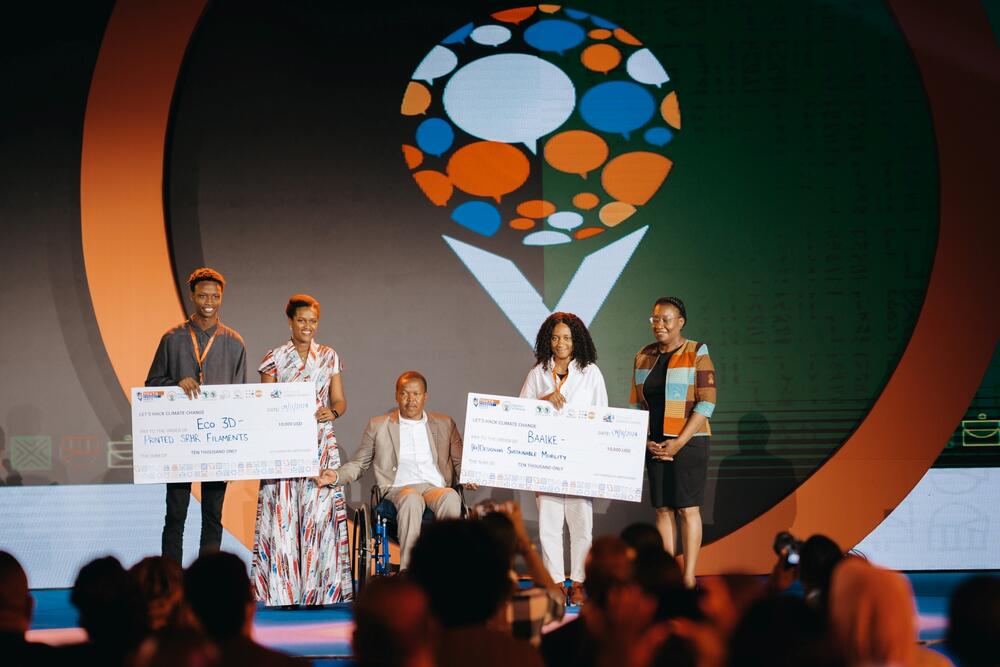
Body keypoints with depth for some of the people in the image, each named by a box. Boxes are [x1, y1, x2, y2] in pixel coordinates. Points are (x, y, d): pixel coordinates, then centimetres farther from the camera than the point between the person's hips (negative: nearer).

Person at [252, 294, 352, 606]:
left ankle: (318, 588, 0)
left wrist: (332, 412, -12)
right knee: (283, 514, -6)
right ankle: (282, 590, -2)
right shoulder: (274, 358, 4)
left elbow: (340, 401, 9)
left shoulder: (329, 357, 10)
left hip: (321, 445, 1)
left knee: (319, 512, -4)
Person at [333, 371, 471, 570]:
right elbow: (359, 465, 20)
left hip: (436, 488, 1)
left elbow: (460, 462, 22)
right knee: (411, 499, -40)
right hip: (399, 488, -1)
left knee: (451, 497, -37)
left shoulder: (444, 424, 23)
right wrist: (336, 476, -1)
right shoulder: (378, 425, 18)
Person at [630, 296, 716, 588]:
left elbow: (707, 403, -11)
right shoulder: (644, 357, 11)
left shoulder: (696, 354, -5)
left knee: (687, 508, -5)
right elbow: (636, 404, 13)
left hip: (688, 442, -5)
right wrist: (645, 441, -2)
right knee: (662, 508, 5)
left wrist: (679, 442, -16)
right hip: (655, 444, 5)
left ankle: (688, 578, -2)